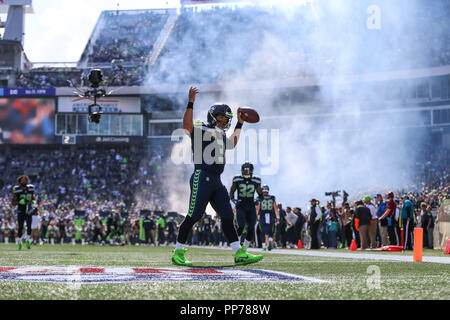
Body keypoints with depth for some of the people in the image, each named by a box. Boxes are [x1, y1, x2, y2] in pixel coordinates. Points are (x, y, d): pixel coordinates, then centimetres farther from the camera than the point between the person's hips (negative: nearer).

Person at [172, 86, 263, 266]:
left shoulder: (221, 136, 22)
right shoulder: (200, 130, -3)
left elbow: (233, 143, 42)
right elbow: (187, 126, -24)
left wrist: (239, 124, 38)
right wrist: (191, 103, -29)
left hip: (216, 181, 8)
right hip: (202, 177, -8)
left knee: (227, 216, 3)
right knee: (193, 216, -6)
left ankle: (239, 254, 2)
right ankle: (178, 253, 3)